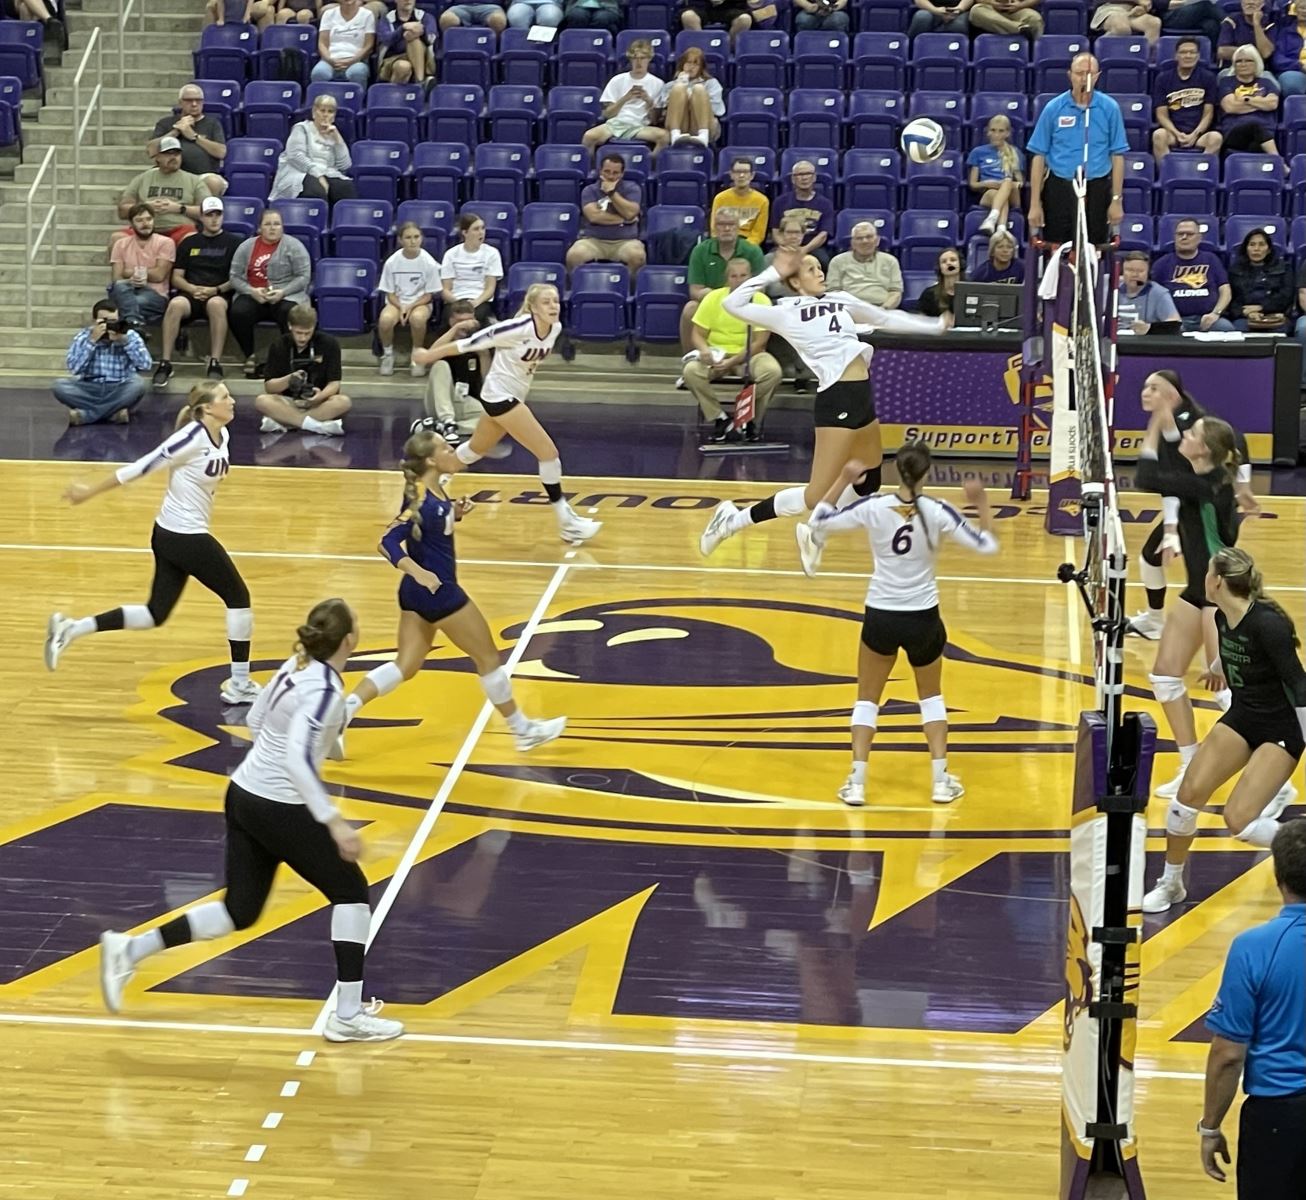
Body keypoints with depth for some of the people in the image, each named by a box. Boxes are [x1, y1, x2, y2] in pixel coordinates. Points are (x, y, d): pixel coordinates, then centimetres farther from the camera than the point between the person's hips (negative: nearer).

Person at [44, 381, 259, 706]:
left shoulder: (221, 436, 4)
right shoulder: (193, 437, -21)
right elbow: (141, 467, -17)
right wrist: (90, 491, -13)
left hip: (171, 536, 9)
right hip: (186, 537, -9)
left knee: (155, 614, 12)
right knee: (238, 596, 4)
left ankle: (71, 629, 10)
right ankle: (239, 685, 13)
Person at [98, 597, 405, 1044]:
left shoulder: (297, 667, 4)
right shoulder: (324, 690, -21)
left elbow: (256, 721, 17)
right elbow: (299, 761, -32)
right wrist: (334, 822, -33)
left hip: (243, 795, 8)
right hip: (280, 810, -8)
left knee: (238, 911, 17)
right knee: (351, 890, 7)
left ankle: (129, 949, 13)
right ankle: (348, 1017, 8)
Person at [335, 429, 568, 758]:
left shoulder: (435, 491, 2)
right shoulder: (421, 499, -25)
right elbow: (388, 543, -31)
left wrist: (455, 514, 2)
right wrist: (418, 572, -43)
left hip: (417, 593, 9)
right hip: (437, 593, -9)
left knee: (405, 667, 13)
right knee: (488, 658, 9)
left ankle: (340, 713, 1)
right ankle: (523, 731, 24)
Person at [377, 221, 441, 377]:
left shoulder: (428, 263, -10)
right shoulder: (392, 262, -7)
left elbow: (429, 295, -3)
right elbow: (390, 293, 0)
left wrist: (411, 307, -19)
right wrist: (401, 307, -20)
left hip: (420, 302, -1)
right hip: (396, 302, 1)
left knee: (417, 318, -38)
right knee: (385, 319, -34)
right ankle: (388, 354, -4)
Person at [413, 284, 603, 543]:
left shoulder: (555, 328, -4)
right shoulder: (519, 328, -26)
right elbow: (473, 342, -18)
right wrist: (430, 355, -9)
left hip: (513, 395, 9)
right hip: (499, 395, -9)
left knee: (477, 450, 25)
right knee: (548, 451, -12)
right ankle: (566, 522, -4)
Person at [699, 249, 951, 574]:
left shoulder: (841, 301, 16)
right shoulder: (787, 313, -2)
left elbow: (886, 319, 28)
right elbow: (733, 304, -8)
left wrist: (935, 326, 32)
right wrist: (773, 273, -7)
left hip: (863, 396, 8)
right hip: (836, 401, -8)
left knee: (868, 483, 15)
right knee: (815, 497, -9)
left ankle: (816, 534, 33)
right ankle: (734, 520, 4)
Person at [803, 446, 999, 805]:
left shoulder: (873, 507, -12)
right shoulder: (937, 512, -14)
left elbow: (818, 522, 1)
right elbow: (987, 545, -6)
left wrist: (843, 480, 6)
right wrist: (981, 502, 5)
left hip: (880, 617, 0)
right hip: (923, 618, 0)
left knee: (867, 699, 15)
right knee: (931, 696, 21)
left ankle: (857, 782, 4)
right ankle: (941, 781, 15)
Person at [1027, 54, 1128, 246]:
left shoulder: (1110, 108, 1)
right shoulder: (1053, 108, 1)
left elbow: (1118, 156, 3)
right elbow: (1039, 156, 2)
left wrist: (1117, 200, -2)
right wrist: (1035, 204, -2)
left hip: (1096, 189, 0)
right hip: (1059, 188, 0)